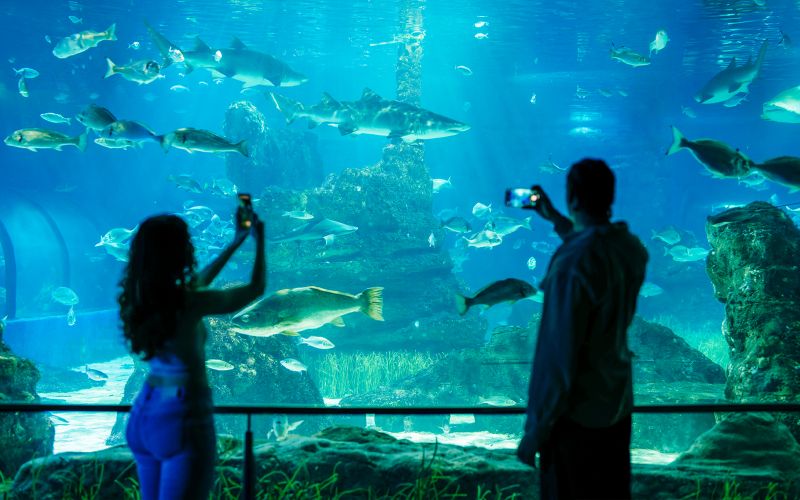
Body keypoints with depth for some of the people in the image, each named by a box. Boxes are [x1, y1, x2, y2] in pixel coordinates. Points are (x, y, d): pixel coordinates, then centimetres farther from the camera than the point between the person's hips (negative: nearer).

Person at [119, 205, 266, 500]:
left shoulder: (142, 297, 1)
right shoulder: (188, 303, -20)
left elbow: (199, 282, 20)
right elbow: (256, 289, -6)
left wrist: (236, 242, 25)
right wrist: (259, 239, 9)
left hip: (144, 413, 8)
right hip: (183, 418, -8)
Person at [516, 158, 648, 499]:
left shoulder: (571, 264, -25)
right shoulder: (632, 247, -3)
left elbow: (557, 356, -24)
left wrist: (535, 430, -15)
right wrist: (556, 220, 28)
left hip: (577, 416, -7)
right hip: (619, 406, 7)